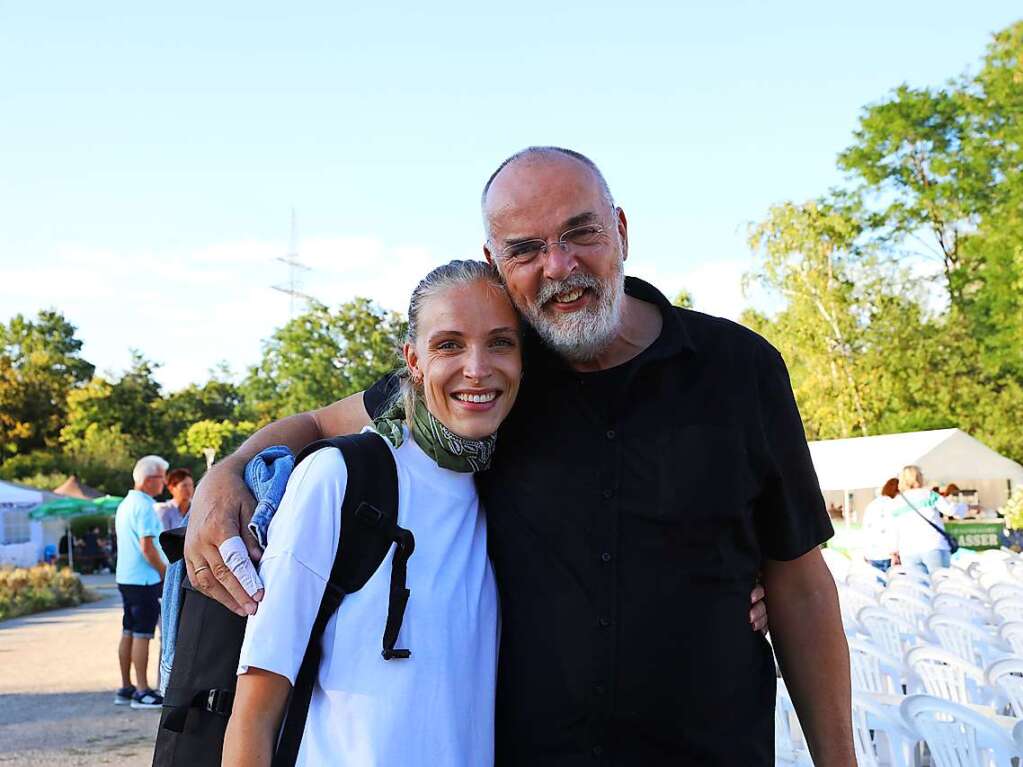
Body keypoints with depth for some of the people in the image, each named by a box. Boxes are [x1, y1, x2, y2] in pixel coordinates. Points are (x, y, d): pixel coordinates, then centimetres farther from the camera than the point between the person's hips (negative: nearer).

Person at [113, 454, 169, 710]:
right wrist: (166, 572, -10)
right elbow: (147, 547, -21)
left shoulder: (125, 504, 15)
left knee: (128, 632, 13)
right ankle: (142, 692, -3)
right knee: (142, 634, -6)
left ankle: (126, 688, 19)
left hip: (125, 577, 10)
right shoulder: (144, 506, -16)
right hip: (144, 579, -10)